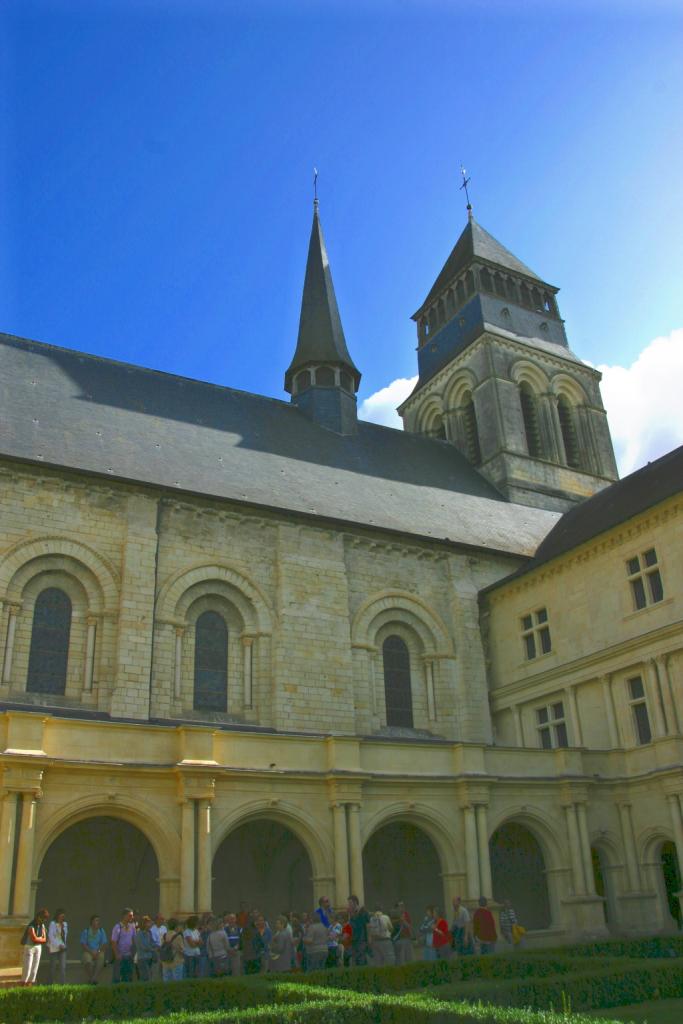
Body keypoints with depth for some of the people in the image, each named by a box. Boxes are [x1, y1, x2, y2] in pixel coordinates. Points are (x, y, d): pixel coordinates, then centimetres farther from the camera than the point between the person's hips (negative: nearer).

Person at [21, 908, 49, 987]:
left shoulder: (42, 926, 6)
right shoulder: (31, 926, -15)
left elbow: (44, 939, 4)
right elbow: (34, 938, -22)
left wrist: (37, 939, -12)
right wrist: (41, 938, -5)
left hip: (38, 948, 6)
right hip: (29, 947, -6)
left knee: (34, 967, 3)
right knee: (27, 966, -9)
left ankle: (29, 984, 7)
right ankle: (23, 984, -1)